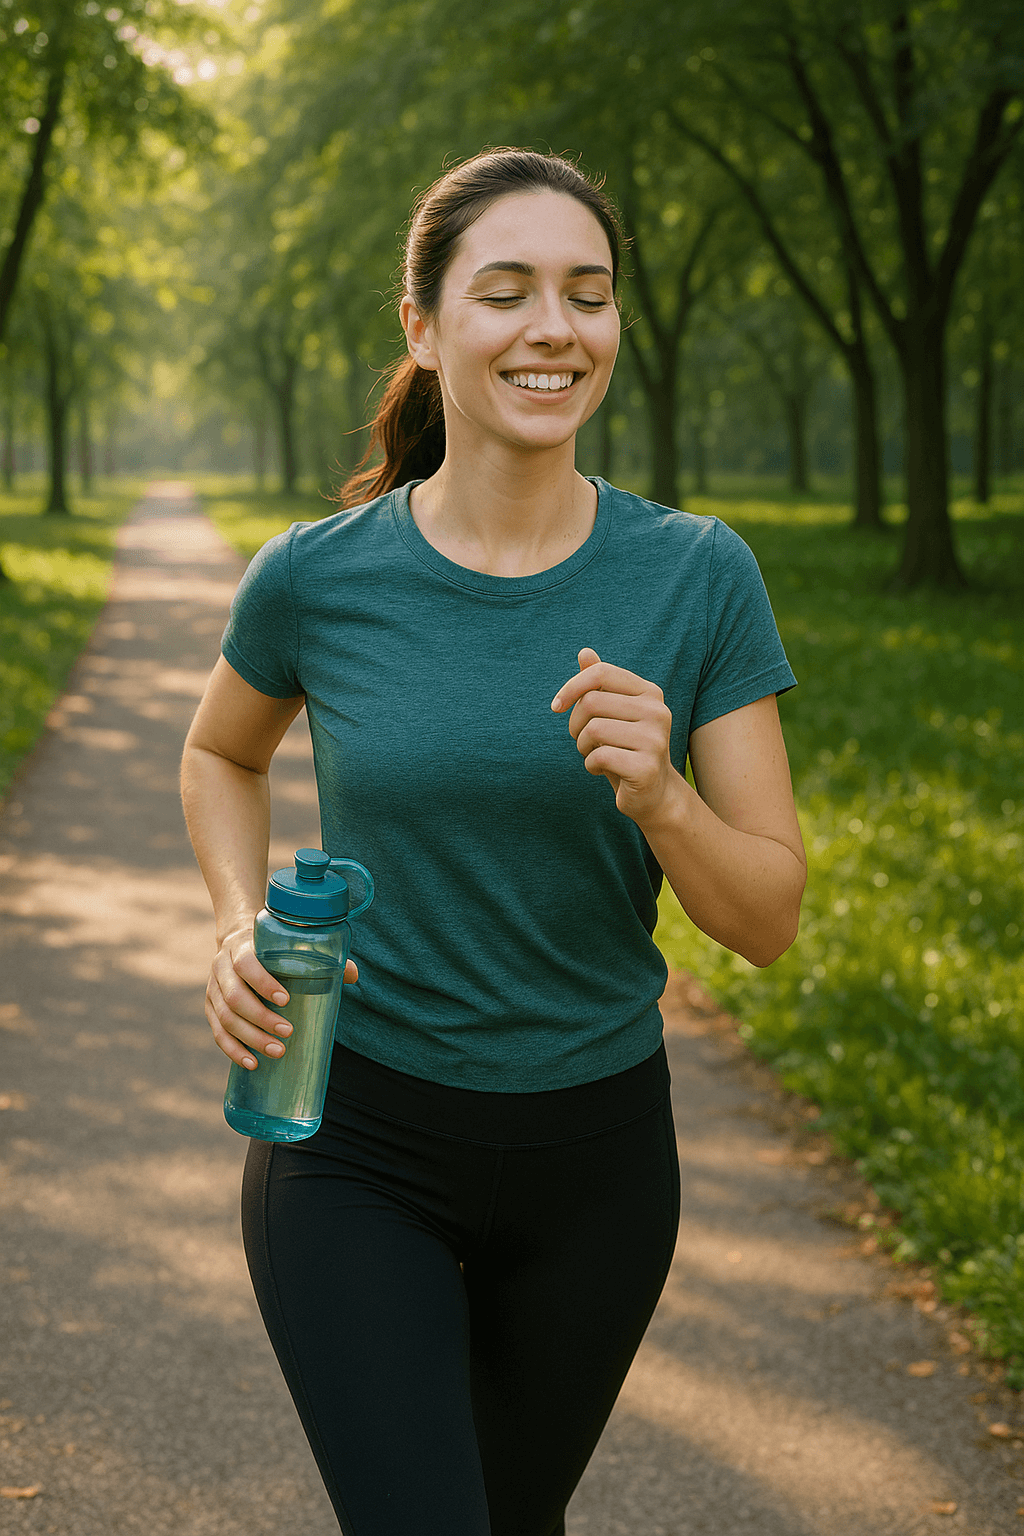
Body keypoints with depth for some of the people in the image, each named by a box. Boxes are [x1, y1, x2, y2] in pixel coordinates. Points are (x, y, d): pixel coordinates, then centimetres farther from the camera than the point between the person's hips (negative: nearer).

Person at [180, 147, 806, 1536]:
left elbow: (769, 921, -8)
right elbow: (222, 753, 11)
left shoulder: (698, 577, -11)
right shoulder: (319, 579, -11)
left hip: (593, 1152, 2)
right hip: (356, 1145, -2)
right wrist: (240, 926, -7)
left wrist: (659, 799, -28)